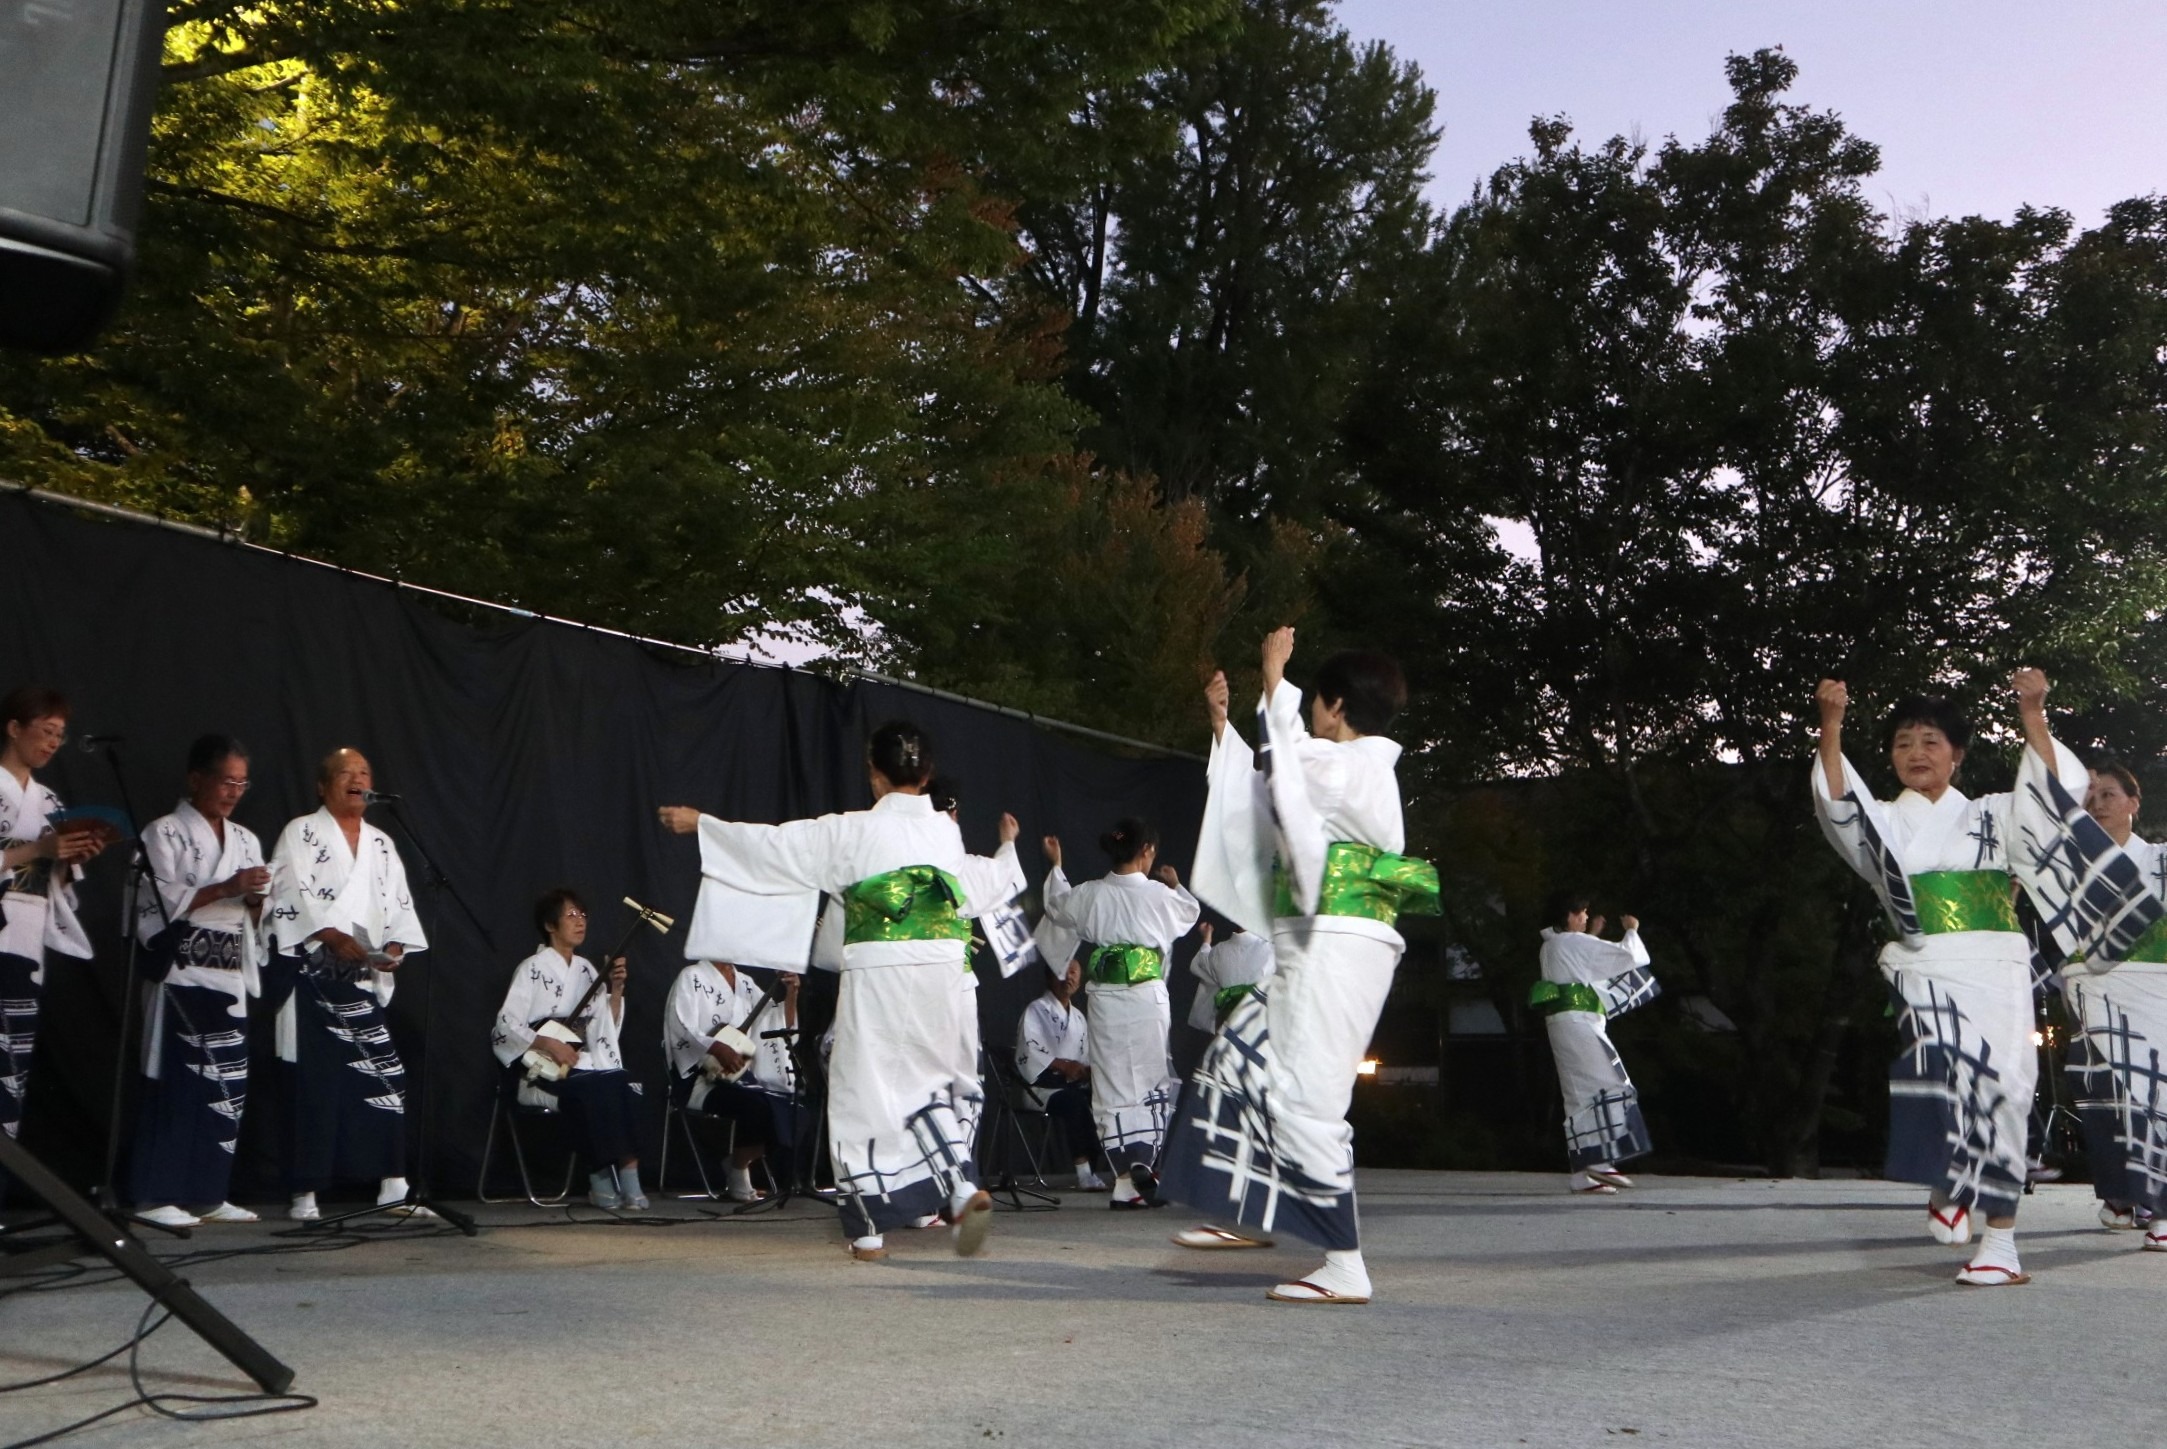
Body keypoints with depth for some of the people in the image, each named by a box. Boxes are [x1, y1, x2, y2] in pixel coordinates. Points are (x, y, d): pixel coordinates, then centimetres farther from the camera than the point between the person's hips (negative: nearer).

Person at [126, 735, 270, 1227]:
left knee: (226, 1087, 5)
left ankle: (208, 1195, 12)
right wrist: (225, 888, -18)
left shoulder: (246, 840, 17)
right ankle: (157, 1196, -3)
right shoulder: (165, 833, -2)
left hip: (230, 977, 6)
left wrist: (255, 899, -4)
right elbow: (157, 905, -12)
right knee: (176, 1082, -8)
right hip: (181, 975, -6)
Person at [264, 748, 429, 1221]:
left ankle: (393, 1186, 5)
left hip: (365, 982, 5)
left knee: (385, 1077, -1)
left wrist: (396, 946, -6)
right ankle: (305, 1193, 3)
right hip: (312, 978, -5)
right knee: (316, 1084, -5)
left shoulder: (381, 844, 18)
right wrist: (334, 937, -21)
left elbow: (400, 905, 13)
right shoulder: (300, 833, 2)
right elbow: (291, 896, -10)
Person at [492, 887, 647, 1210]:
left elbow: (608, 1029, 13)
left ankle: (628, 1178, -33)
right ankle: (601, 1179, -25)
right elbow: (505, 1026, -10)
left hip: (584, 1063, 5)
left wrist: (616, 988, -1)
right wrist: (550, 1045, -22)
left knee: (624, 1084, -28)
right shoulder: (532, 970, -1)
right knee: (592, 1089, -35)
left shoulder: (586, 969, 17)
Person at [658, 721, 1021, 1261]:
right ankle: (963, 1189, -2)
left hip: (878, 978, -4)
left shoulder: (854, 832, -5)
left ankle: (870, 1231, 9)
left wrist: (700, 824, 14)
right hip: (941, 974, 4)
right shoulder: (947, 832, 6)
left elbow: (773, 845, 1)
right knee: (926, 1086, 18)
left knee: (866, 1094, 6)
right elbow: (981, 891, 24)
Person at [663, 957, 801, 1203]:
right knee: (756, 1105, -31)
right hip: (701, 1078, -6)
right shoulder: (692, 978, -1)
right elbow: (681, 1028, -16)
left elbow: (782, 1025, 14)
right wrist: (718, 1049, -31)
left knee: (788, 1105, -18)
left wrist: (791, 993, -3)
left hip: (740, 1074, 6)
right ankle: (738, 1180, -10)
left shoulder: (745, 982, 17)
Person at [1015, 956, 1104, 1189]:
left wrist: (1085, 1070, -4)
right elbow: (1028, 1053, -10)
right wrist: (1062, 1065, -21)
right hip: (1043, 1084, -6)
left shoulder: (1078, 1017, 23)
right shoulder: (1036, 1010, 2)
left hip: (1073, 1082, 6)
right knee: (1073, 1100, -37)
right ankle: (1084, 1173, -38)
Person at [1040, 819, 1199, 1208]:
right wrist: (1176, 885, 33)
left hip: (1105, 998, 2)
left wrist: (1056, 866, 34)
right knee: (1150, 1084, 10)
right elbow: (1190, 914, 14)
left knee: (1112, 1087, 5)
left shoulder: (1090, 894, -2)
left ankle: (1125, 1181, 5)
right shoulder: (1160, 895, -7)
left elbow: (1057, 907, 20)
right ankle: (1144, 1165, 1)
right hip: (1147, 997, -2)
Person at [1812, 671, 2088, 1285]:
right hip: (1927, 970, -1)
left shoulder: (1992, 815, 18)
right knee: (1938, 1065, -28)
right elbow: (1838, 804, -7)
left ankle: (2000, 1241, 1)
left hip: (1997, 971, 1)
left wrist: (2031, 714, -10)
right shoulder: (1885, 823, 15)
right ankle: (1944, 1187, -6)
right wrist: (1830, 723, -20)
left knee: (2000, 1090, -6)